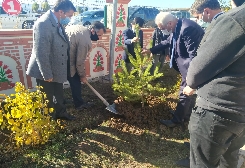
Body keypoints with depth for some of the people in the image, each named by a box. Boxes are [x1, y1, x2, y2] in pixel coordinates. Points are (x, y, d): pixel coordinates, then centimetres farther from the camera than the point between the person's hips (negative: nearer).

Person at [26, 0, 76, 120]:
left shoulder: (57, 22, 3)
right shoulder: (43, 24, -26)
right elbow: (41, 53, -27)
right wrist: (47, 74, -22)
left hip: (56, 68, 8)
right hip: (46, 70, -8)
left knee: (58, 94, 23)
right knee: (47, 98, 11)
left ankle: (60, 113, 43)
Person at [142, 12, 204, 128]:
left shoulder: (187, 28, -28)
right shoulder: (178, 28, 5)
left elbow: (194, 53, -29)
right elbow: (167, 42, 20)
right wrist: (151, 50, 24)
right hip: (188, 65, 10)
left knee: (185, 92, 1)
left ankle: (177, 120, 16)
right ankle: (186, 115, 37)